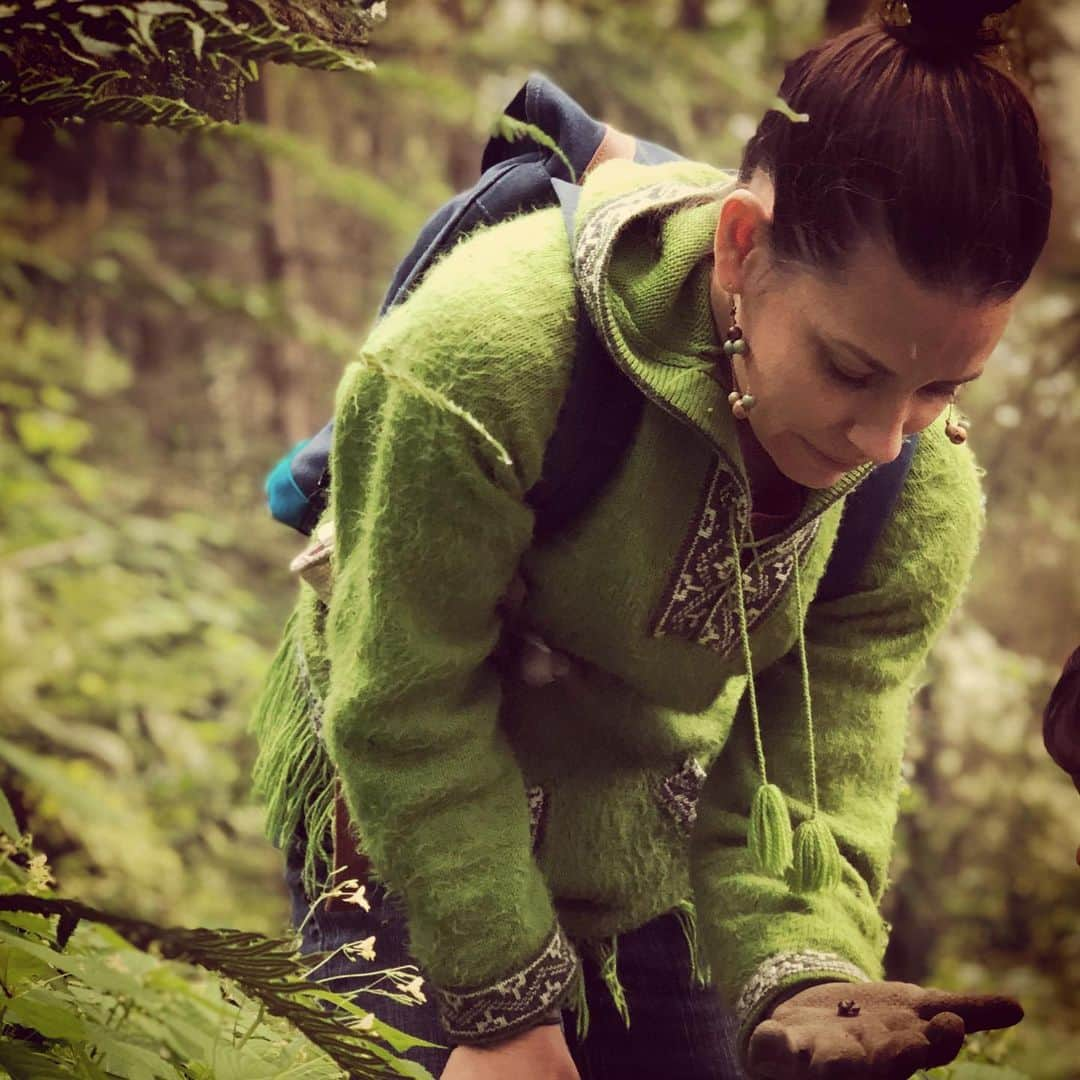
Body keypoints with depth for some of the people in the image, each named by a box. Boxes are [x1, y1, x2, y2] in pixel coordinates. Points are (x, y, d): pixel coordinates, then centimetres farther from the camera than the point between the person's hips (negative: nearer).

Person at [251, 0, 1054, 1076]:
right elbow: (409, 714, -24)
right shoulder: (484, 350, -32)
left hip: (654, 864, 4)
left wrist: (801, 982, -34)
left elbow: (811, 787, -14)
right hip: (408, 850, -4)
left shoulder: (924, 496, -17)